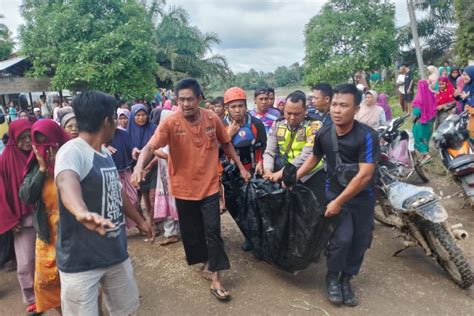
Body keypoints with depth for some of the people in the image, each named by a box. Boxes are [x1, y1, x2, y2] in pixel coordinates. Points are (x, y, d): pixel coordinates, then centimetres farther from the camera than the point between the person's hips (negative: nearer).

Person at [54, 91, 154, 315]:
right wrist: (81, 212, -65)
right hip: (81, 261, -8)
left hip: (116, 252, 8)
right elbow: (66, 182, -44)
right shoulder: (72, 151, -21)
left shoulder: (105, 153, 7)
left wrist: (140, 221, 28)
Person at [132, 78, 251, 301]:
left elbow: (226, 143, 9)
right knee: (191, 231, 15)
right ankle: (202, 261, 43)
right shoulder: (170, 123, -14)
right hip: (183, 187, 0)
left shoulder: (212, 119, -6)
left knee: (213, 231, 1)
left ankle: (216, 280, 11)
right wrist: (139, 166, -45)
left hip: (209, 186, 1)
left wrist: (240, 167, 11)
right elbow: (150, 147, -25)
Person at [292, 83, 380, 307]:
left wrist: (339, 202, -23)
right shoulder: (323, 133, -9)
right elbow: (314, 158, 10)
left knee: (360, 241, 7)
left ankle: (346, 279, 31)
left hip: (362, 196, 0)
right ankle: (332, 277, 14)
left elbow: (364, 175, -25)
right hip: (335, 192, 1)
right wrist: (295, 176, -1)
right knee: (342, 238, -13)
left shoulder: (367, 136, -22)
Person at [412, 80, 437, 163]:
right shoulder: (431, 95, -2)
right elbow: (434, 108, 5)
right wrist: (432, 119, 16)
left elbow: (417, 110, -21)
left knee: (418, 138, 3)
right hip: (429, 121, 7)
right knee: (425, 138, 18)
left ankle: (426, 155, -5)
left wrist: (414, 118, -4)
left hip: (420, 121, -7)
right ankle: (425, 154, 24)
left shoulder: (419, 98, -21)